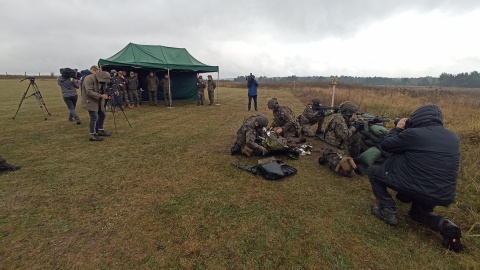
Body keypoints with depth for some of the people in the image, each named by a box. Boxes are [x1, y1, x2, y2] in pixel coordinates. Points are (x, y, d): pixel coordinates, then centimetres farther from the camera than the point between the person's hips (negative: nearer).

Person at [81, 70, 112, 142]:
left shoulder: (102, 80, 5)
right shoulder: (89, 79, -21)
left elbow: (103, 90, 13)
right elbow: (89, 92, -28)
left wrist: (107, 95, -6)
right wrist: (100, 96, -34)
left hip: (99, 101, 9)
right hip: (90, 101, -9)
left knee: (102, 115, 14)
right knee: (94, 117, -13)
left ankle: (100, 130, 29)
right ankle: (92, 135, -9)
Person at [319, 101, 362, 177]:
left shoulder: (343, 119, 12)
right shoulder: (339, 119, -18)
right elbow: (344, 135, -25)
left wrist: (356, 126, 3)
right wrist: (354, 127, -11)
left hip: (337, 147, 10)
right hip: (332, 149, -10)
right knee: (350, 171, -16)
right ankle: (328, 159, -3)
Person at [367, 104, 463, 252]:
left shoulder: (413, 133, -13)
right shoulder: (454, 138, 7)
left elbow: (386, 145, 0)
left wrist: (398, 128, 16)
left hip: (418, 189, -7)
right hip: (445, 197, 7)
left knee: (373, 171, 11)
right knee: (417, 212, 37)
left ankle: (388, 211, 7)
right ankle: (444, 224, 5)